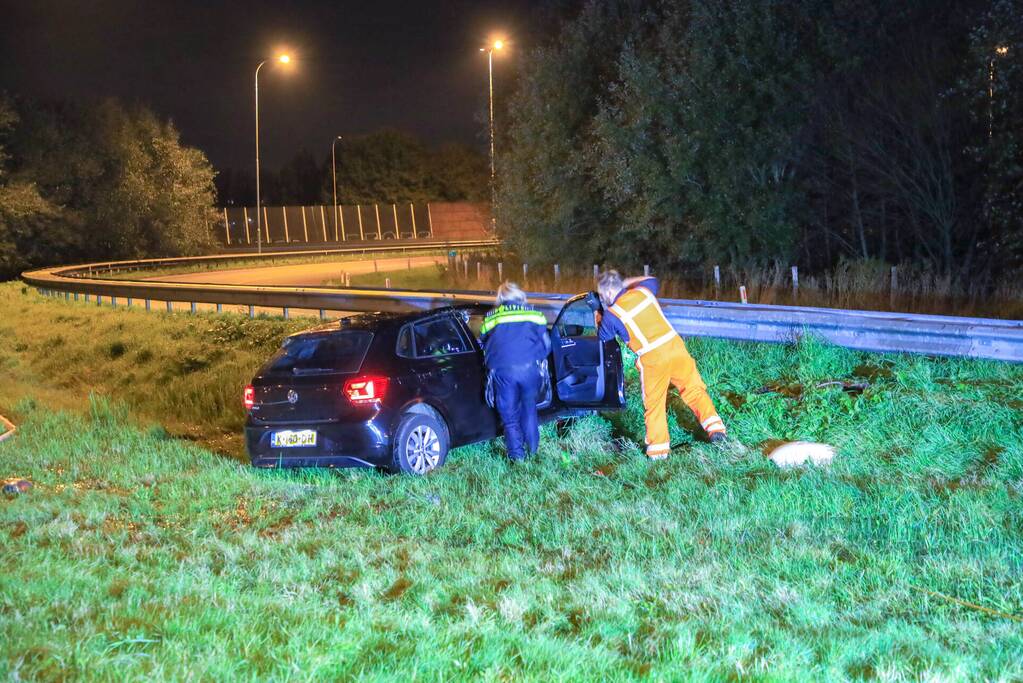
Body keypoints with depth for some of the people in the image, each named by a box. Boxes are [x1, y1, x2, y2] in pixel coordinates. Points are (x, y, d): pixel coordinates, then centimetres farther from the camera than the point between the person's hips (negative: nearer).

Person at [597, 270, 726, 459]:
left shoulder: (612, 314, -2)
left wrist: (600, 321, 34)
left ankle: (658, 452, 11)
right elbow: (652, 280, 35)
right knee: (694, 389, 13)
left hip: (653, 358, -4)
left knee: (654, 405, 8)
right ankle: (715, 428, 7)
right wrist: (627, 282, 36)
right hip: (675, 345, 4)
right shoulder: (642, 291, 10)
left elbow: (603, 338, 17)